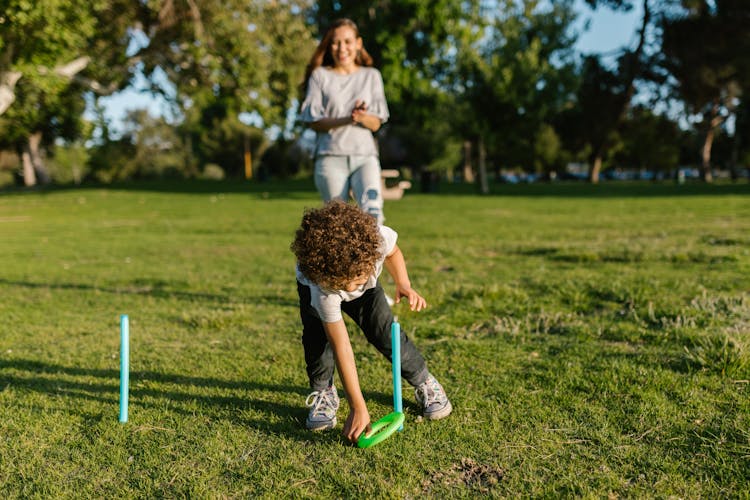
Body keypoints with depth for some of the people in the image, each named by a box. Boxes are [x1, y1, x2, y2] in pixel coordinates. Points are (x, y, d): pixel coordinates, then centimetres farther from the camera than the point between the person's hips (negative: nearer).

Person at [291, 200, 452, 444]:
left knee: (385, 331, -12)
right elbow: (341, 348, -41)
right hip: (314, 281, -2)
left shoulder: (380, 238, -41)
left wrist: (404, 285, -28)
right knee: (318, 335, -25)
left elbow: (392, 253, -11)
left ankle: (424, 383, 9)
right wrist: (358, 408, -41)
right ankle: (323, 393, 0)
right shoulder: (320, 289, -45)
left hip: (367, 288, 2)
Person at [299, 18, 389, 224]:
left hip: (365, 155, 1)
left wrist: (362, 117, -16)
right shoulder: (320, 76, 10)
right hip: (331, 156, 0)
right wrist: (346, 119, -16)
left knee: (372, 210, -25)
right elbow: (314, 121, 1)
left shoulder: (371, 76, 15)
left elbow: (376, 123, 8)